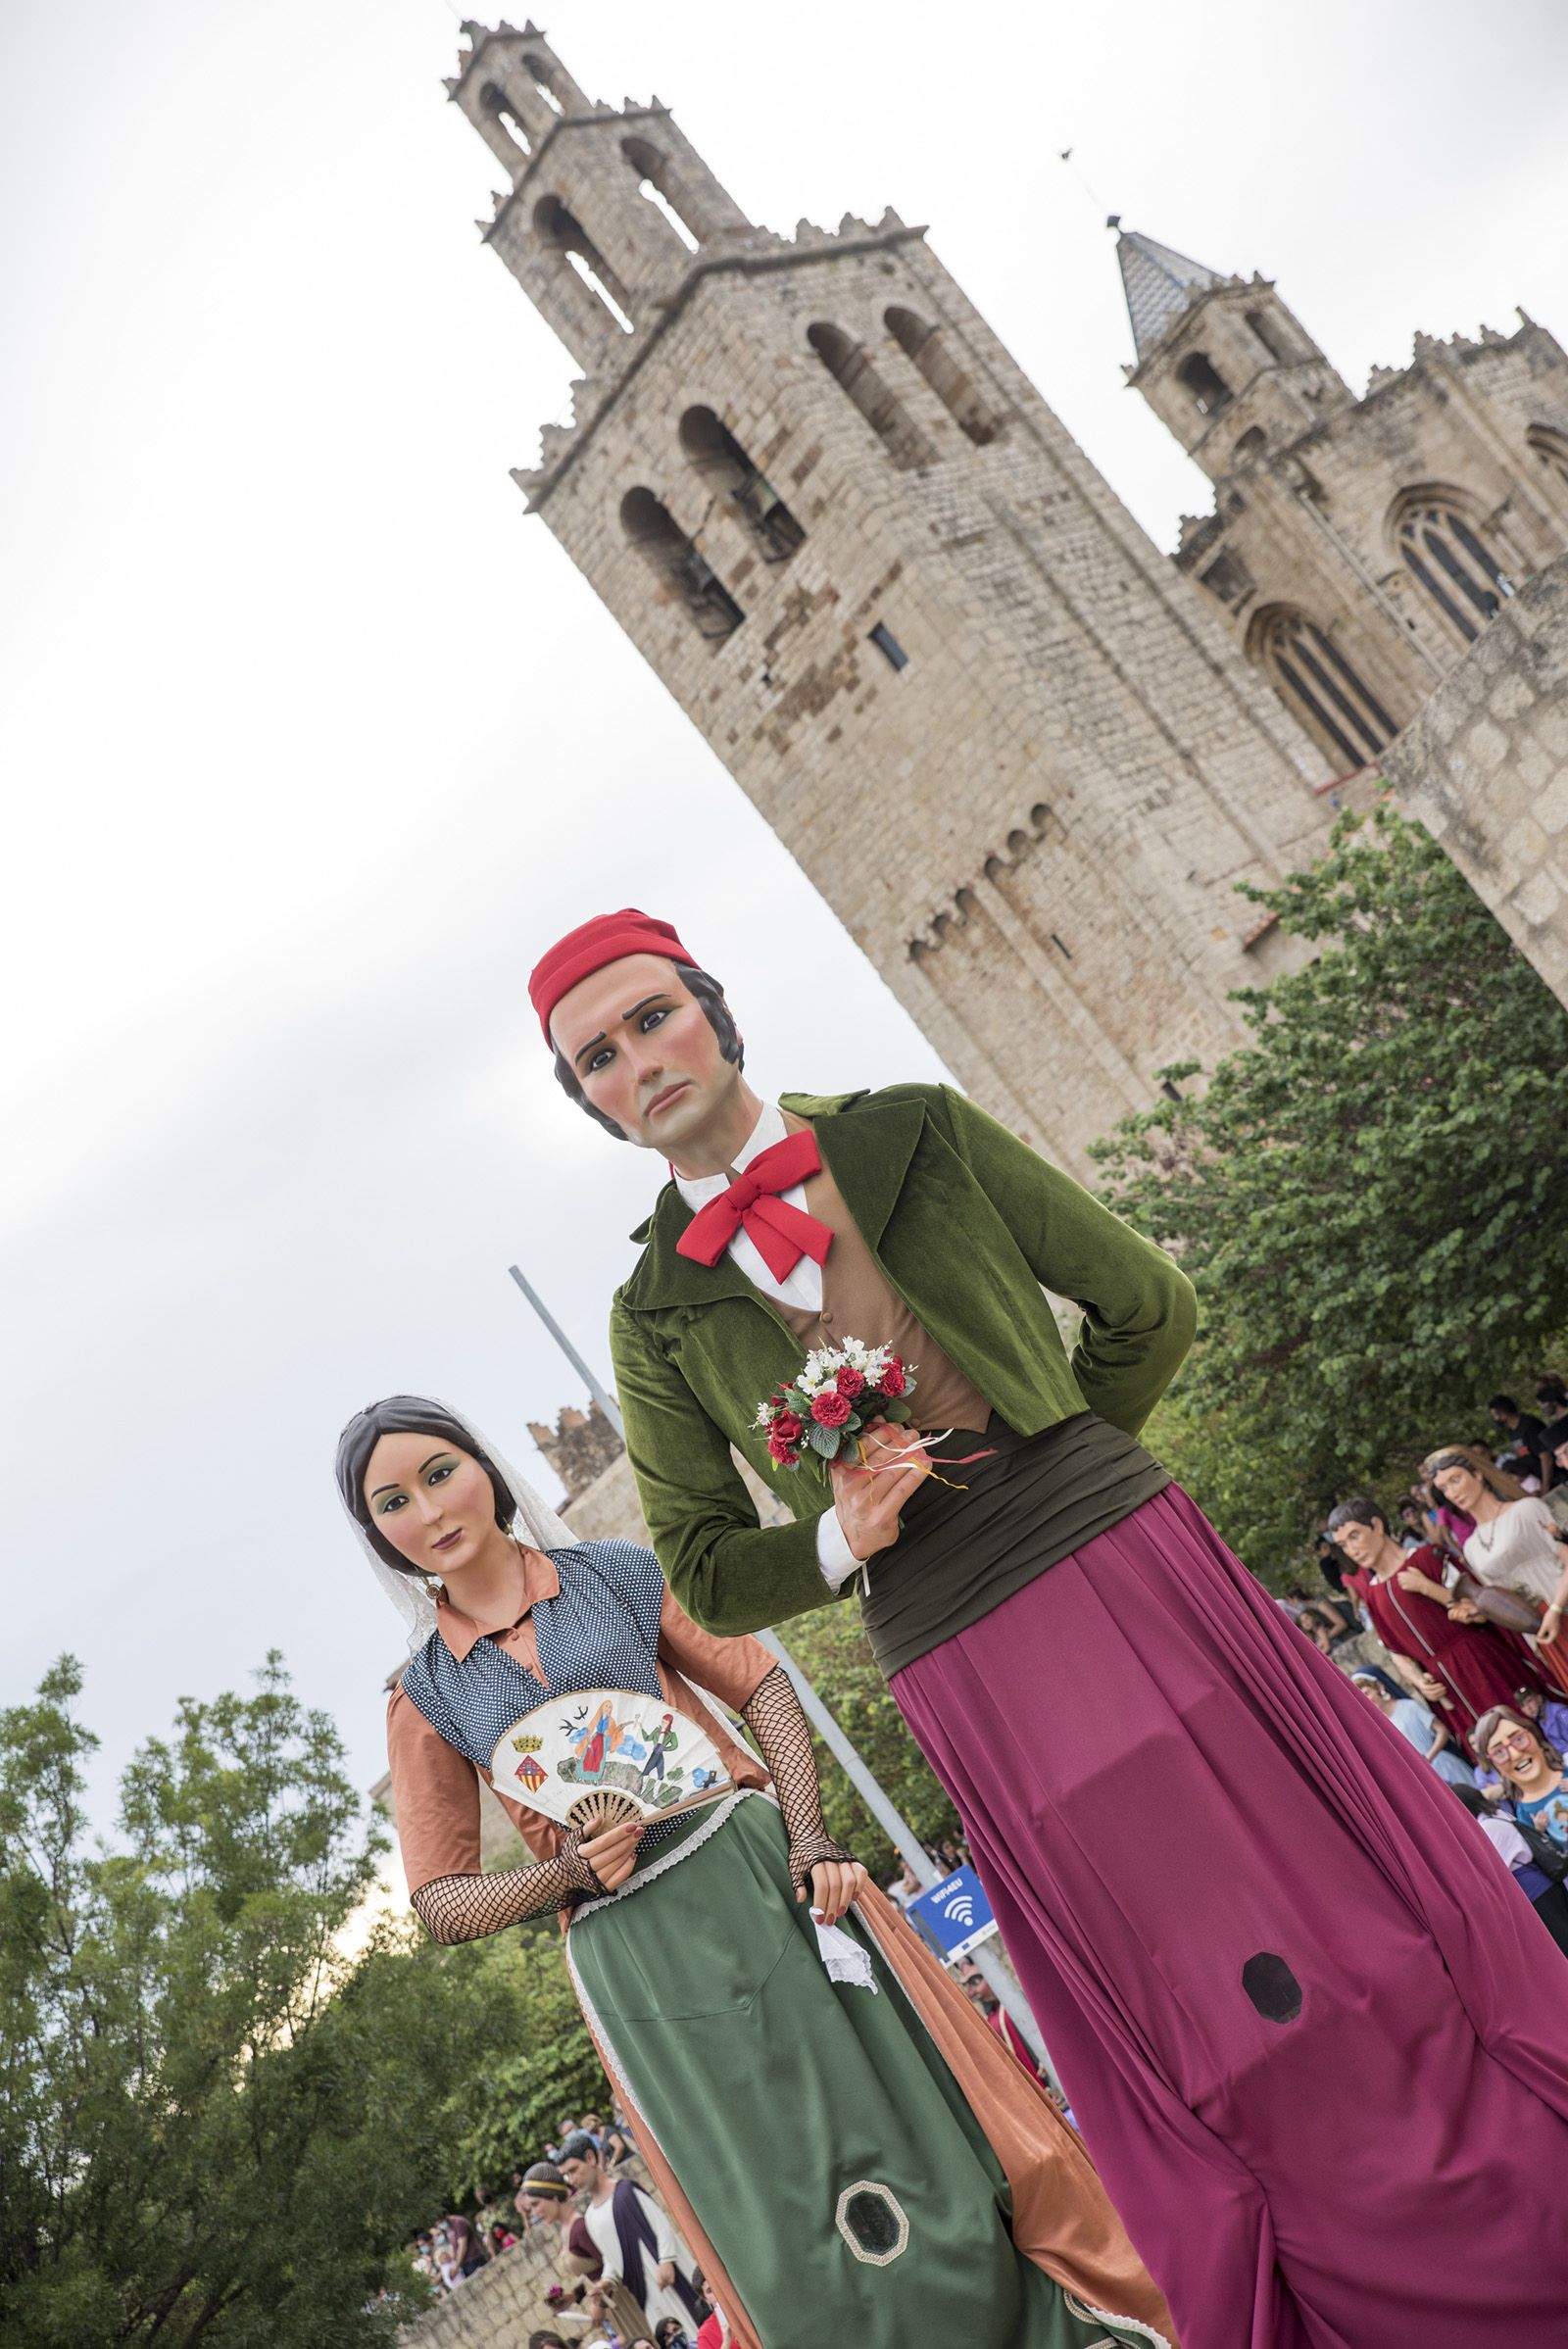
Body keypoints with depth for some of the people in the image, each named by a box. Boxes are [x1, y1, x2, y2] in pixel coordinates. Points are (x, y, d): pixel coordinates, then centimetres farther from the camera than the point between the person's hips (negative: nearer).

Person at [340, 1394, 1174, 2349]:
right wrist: (569, 1871, -14)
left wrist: (811, 1840, -11)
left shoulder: (616, 1572, 3)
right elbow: (444, 1902, 4)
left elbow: (762, 1685, 3)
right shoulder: (425, 1696, 4)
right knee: (792, 2244, 4)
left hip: (760, 1875, 0)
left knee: (928, 2116, 2)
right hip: (634, 1962, 1)